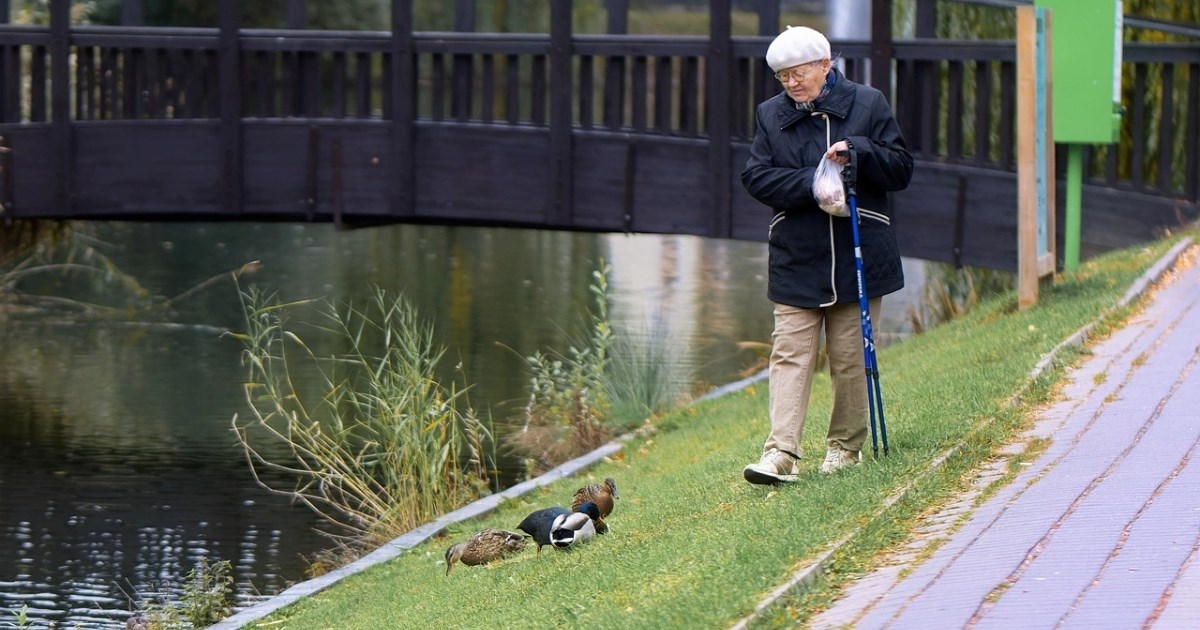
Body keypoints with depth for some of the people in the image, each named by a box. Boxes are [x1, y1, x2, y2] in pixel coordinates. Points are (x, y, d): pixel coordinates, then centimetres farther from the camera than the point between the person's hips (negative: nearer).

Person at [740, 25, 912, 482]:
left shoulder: (867, 105, 1)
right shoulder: (771, 115, 5)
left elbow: (901, 170, 0)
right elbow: (755, 177, -4)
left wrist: (859, 151, -18)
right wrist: (812, 185, -18)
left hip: (858, 256, -1)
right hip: (795, 260, 1)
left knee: (851, 358, 7)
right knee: (789, 355, -7)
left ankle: (846, 445, 20)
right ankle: (781, 452, -12)